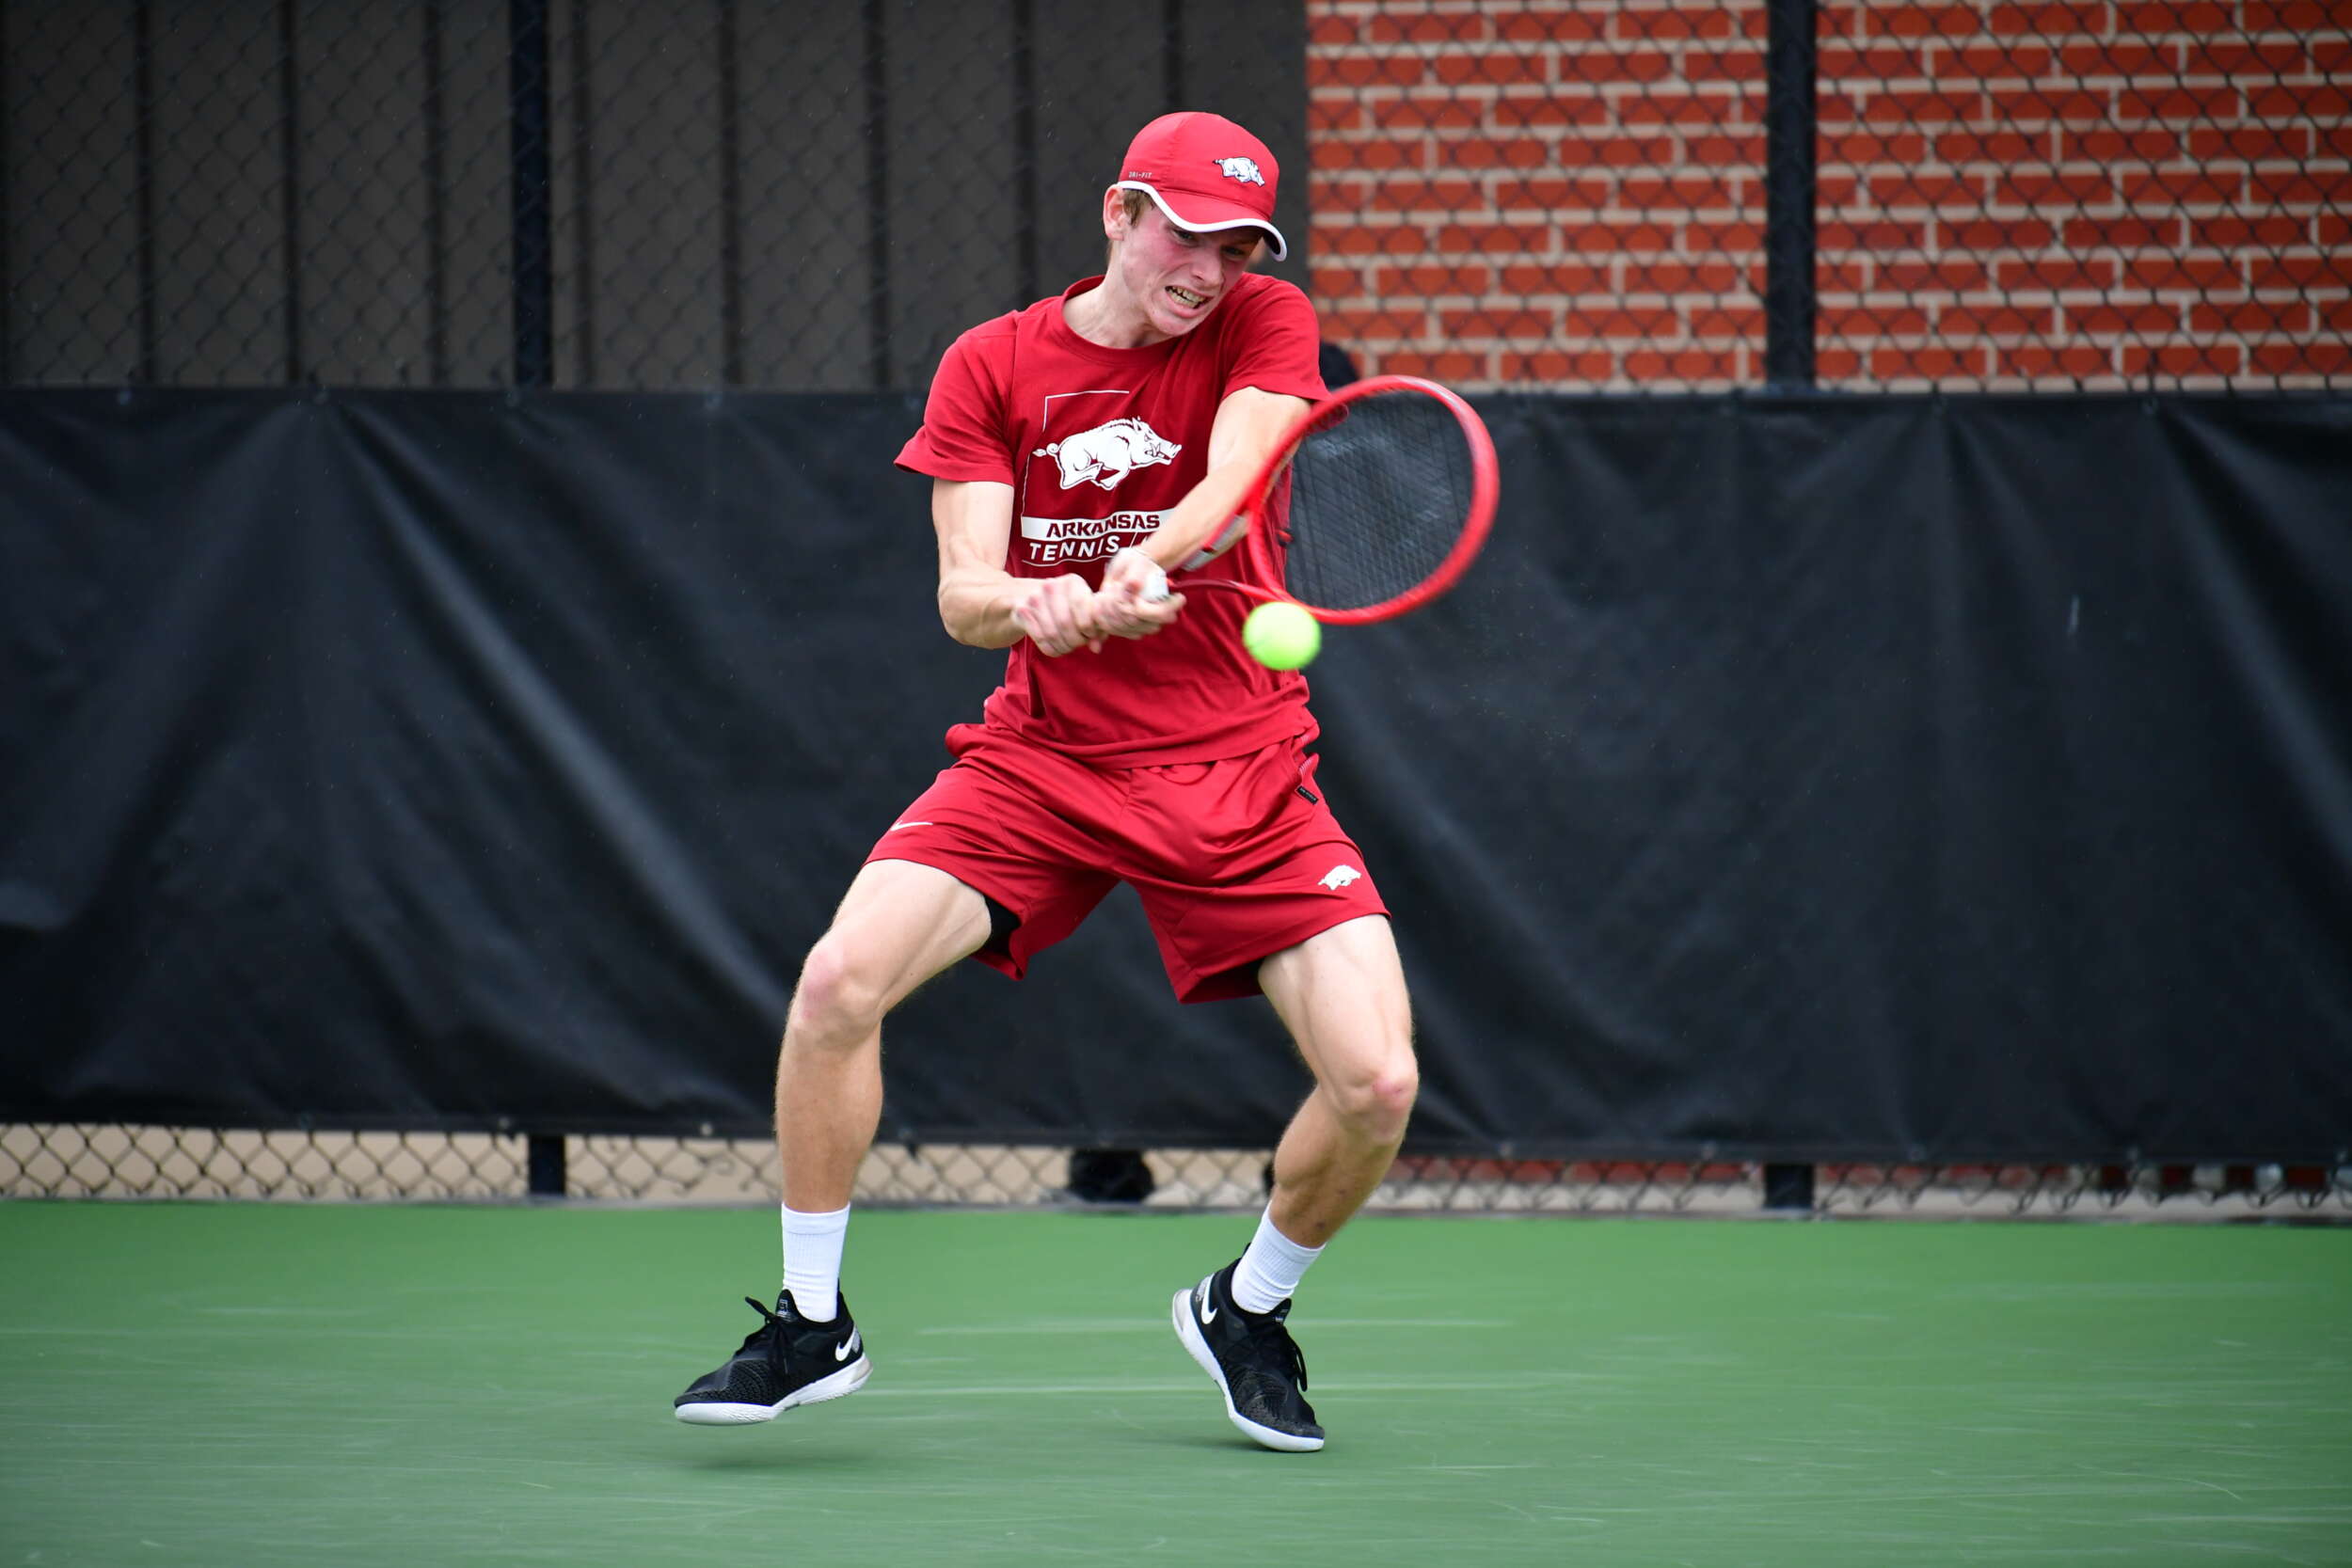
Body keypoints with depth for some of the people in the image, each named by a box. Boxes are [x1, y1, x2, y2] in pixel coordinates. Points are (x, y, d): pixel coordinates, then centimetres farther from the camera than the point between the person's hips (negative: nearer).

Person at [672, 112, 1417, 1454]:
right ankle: (814, 1327, -3)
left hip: (1239, 775, 0)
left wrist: (1145, 562, -43)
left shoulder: (1265, 326, -2)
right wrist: (1033, 601, -32)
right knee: (839, 979, -22)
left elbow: (1231, 479, -21)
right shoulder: (994, 368, 0)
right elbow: (962, 594, -8)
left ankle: (1249, 1311, 18)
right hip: (1040, 760, 0)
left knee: (1378, 1083, -14)